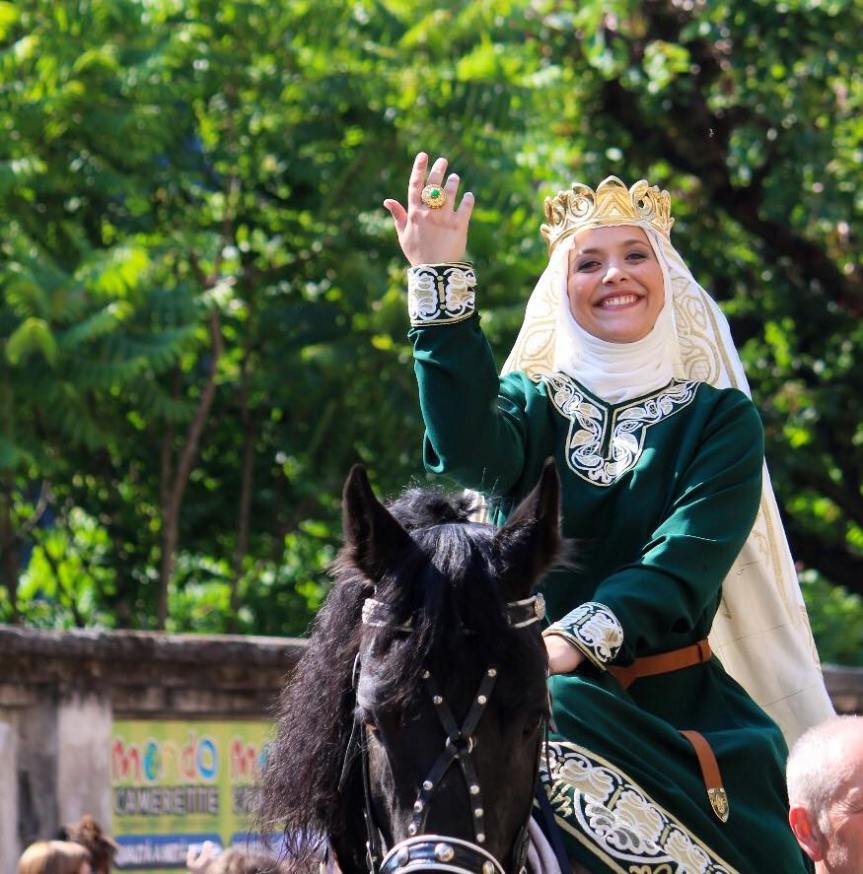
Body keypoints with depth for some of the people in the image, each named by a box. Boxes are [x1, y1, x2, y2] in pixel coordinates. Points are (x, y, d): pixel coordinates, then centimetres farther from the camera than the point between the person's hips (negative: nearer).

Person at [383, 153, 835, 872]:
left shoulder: (721, 420, 9)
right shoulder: (532, 403, 12)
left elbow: (687, 559, -8)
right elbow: (472, 452, -13)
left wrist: (581, 637, -25)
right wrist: (442, 281, -22)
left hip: (680, 705, -1)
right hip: (538, 686, 1)